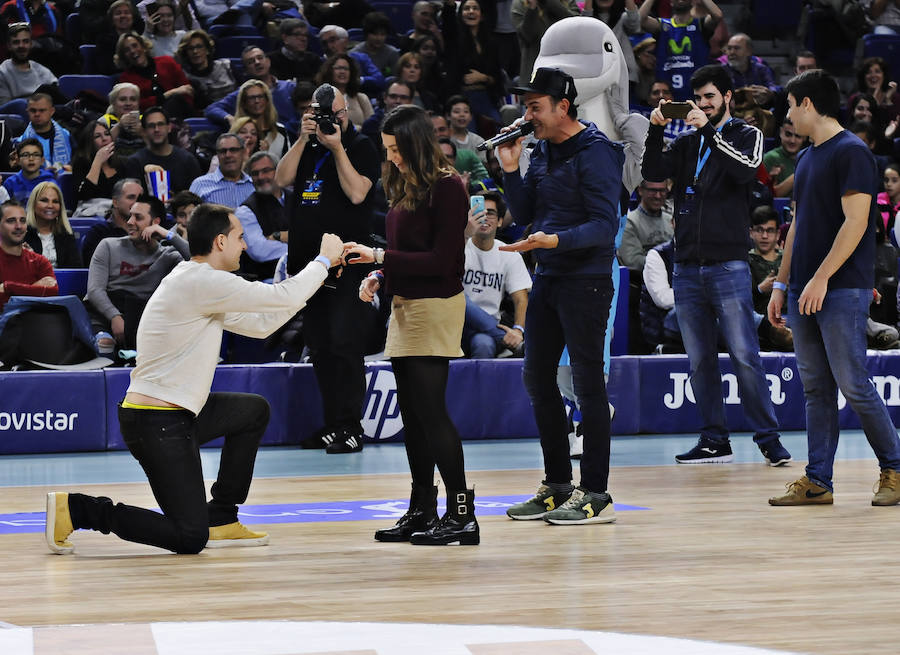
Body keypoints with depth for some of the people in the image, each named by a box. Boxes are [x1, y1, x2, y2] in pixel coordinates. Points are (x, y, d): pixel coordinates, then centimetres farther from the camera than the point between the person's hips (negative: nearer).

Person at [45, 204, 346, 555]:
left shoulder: (195, 281, 14)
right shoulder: (204, 282, -18)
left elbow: (259, 324, 19)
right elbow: (286, 298, -15)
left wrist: (317, 274, 18)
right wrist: (323, 260, 2)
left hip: (176, 415, 11)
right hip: (156, 425, -11)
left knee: (254, 410, 24)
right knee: (190, 538, -10)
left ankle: (221, 519, 22)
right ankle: (76, 508, -6)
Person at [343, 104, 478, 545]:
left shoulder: (446, 187, -12)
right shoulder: (405, 187, 12)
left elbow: (441, 260, -16)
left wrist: (380, 257, -16)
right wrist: (378, 277, 3)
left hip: (436, 307, -9)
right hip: (404, 306, 9)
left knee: (430, 410, -10)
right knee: (412, 413, 10)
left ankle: (461, 515, -7)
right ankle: (422, 512, 17)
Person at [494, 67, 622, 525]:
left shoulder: (595, 152, -13)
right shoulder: (543, 151, 13)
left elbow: (605, 226, -18)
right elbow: (523, 214, 14)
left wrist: (556, 240, -30)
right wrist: (510, 171, 0)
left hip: (585, 281, -9)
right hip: (547, 279, 9)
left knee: (587, 382, -6)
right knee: (537, 377, 11)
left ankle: (595, 495, -3)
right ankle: (557, 486, 21)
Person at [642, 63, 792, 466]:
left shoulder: (745, 136, 6)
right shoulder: (687, 143, 16)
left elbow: (747, 170, -15)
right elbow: (652, 173, 3)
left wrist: (709, 130, -17)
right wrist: (656, 130, -10)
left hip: (729, 264, -4)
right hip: (687, 268, 4)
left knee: (744, 357, -8)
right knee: (700, 361, 6)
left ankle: (768, 437, -3)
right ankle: (714, 441, 11)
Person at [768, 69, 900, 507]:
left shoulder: (851, 152, -10)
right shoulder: (807, 158, 18)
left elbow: (855, 221, -17)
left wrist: (821, 278, -20)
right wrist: (782, 284, 18)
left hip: (843, 290, -9)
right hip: (804, 291, 9)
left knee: (853, 385, -8)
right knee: (815, 388, 7)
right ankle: (817, 482, 9)